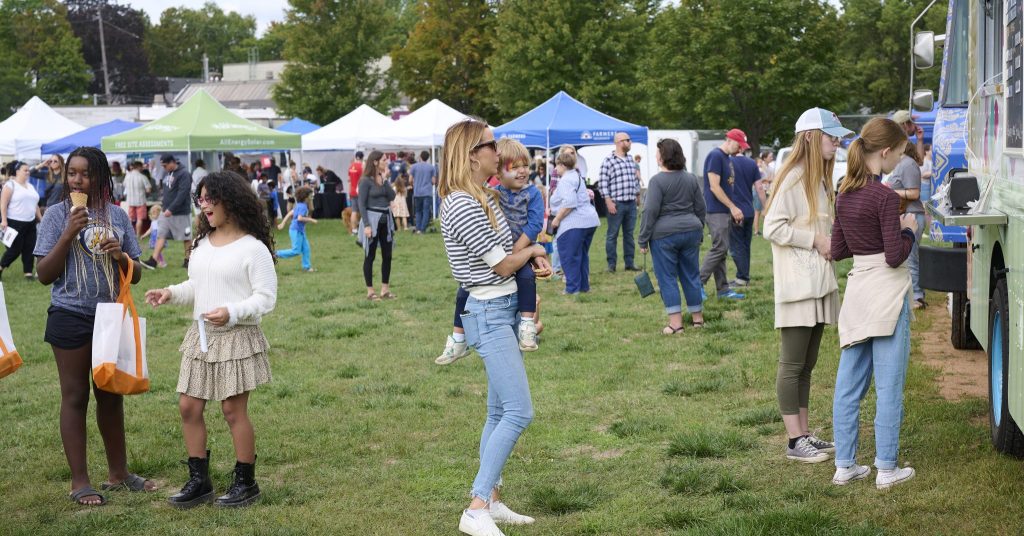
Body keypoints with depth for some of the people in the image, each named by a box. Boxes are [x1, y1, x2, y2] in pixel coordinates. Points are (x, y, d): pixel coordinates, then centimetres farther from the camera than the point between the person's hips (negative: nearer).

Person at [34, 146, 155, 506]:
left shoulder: (117, 216, 4)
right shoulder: (57, 215, -4)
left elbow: (135, 275, 9)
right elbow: (45, 275, -8)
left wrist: (122, 257, -13)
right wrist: (69, 234, -18)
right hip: (71, 318, -3)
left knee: (111, 395, 13)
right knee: (75, 397, 3)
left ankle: (118, 473, 26)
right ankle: (79, 482, 9)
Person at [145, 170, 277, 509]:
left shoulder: (253, 248, -11)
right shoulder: (202, 243, 9)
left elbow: (266, 298, -12)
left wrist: (232, 312, -26)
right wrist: (171, 294, 0)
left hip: (236, 337, -7)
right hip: (200, 335, 7)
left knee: (233, 410, -1)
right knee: (188, 406, 6)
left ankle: (246, 483, 13)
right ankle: (198, 481, 16)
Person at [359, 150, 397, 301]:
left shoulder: (384, 178, 9)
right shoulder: (366, 181, -10)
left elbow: (392, 197, -1)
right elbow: (362, 204, -13)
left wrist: (385, 179, -8)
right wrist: (366, 225, -19)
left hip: (386, 219, 7)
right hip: (372, 219, -7)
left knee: (387, 255, 8)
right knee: (370, 256, 1)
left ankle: (385, 290, 16)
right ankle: (370, 291, 6)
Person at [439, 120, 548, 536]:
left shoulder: (483, 198, 12)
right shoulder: (464, 206, -19)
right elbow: (503, 265, -14)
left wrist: (532, 258, 3)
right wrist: (532, 251, 5)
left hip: (502, 309, 10)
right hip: (489, 313, -10)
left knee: (500, 413, 13)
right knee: (519, 412, -15)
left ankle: (491, 500, 19)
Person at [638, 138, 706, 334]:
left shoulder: (657, 181, -12)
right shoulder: (691, 179, 6)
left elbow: (650, 212, -14)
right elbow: (701, 208, 12)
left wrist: (643, 240, -9)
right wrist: (699, 233, 23)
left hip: (664, 234, -5)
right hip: (691, 230, 5)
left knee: (667, 278, 0)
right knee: (691, 276, 14)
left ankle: (675, 323, -5)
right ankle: (698, 318, 20)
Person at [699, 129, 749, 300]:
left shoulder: (727, 158, 17)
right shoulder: (715, 156, -13)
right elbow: (714, 187, -19)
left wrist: (733, 209, 13)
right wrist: (733, 207, -17)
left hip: (724, 211, 10)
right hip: (716, 211, -10)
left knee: (720, 249, 10)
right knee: (719, 248, -12)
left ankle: (723, 289, 11)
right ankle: (699, 283, -5)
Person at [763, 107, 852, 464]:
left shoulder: (820, 180, 15)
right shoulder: (793, 178, -13)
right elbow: (772, 228, -19)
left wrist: (833, 242, 8)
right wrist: (815, 240, -18)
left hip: (819, 284, 9)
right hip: (797, 286, -9)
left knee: (807, 364, 13)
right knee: (793, 365, -3)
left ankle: (805, 433, 20)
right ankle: (795, 441, 1)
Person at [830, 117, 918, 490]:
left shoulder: (845, 194, 7)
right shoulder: (885, 196, -16)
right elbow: (895, 256, -16)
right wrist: (908, 231, 1)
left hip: (857, 289, 8)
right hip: (887, 293, -7)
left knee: (849, 384, 10)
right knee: (889, 385, 0)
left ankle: (844, 465, 15)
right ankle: (886, 469, 5)